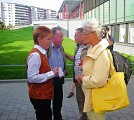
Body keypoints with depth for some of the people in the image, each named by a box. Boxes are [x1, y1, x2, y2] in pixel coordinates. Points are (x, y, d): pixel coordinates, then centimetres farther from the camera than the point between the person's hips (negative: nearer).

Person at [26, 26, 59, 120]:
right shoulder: (35, 55, -21)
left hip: (45, 94, 9)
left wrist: (52, 73, -1)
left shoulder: (42, 53, 7)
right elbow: (32, 77, -27)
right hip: (39, 96, -9)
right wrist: (51, 73, -20)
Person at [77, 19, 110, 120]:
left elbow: (98, 81, -31)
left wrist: (83, 78, -15)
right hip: (89, 95, 9)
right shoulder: (93, 49, 5)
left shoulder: (102, 53, -25)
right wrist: (83, 75, 2)